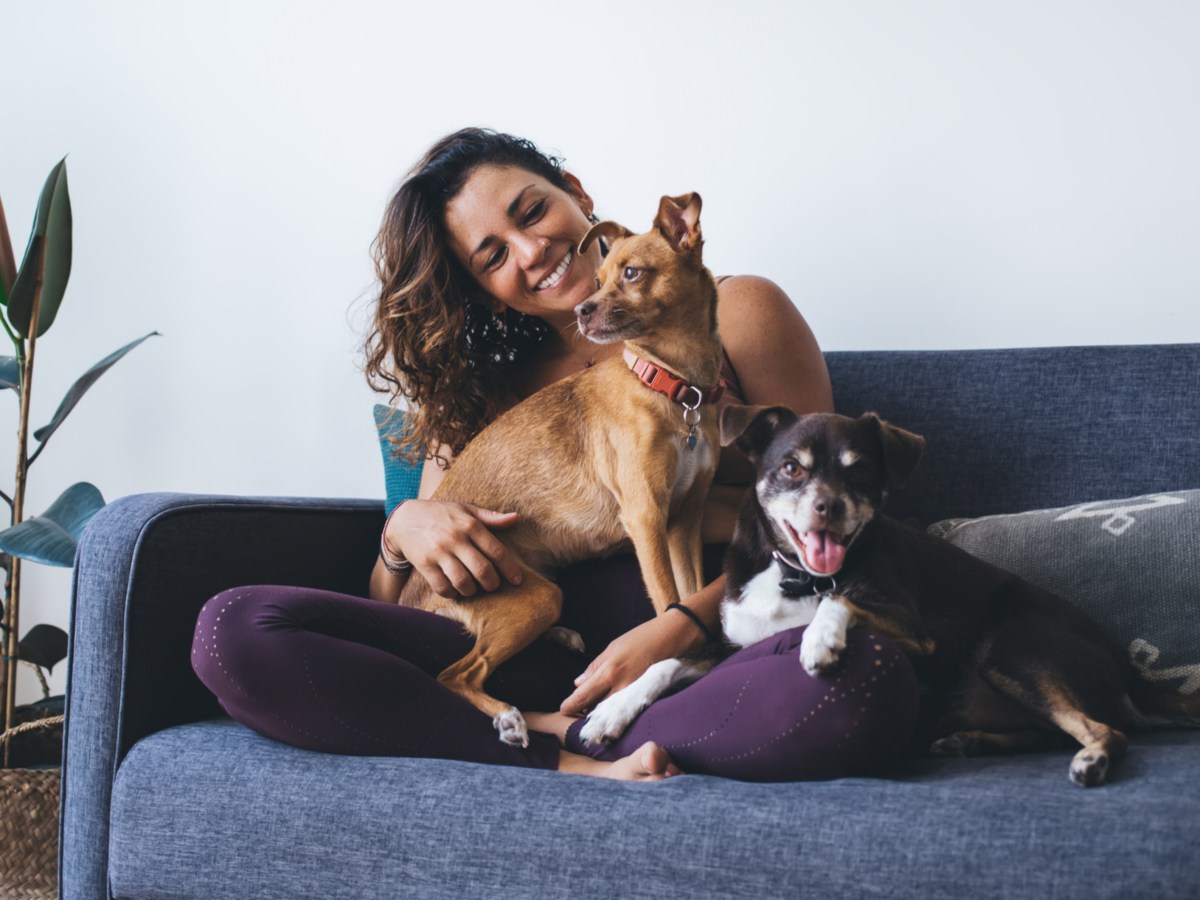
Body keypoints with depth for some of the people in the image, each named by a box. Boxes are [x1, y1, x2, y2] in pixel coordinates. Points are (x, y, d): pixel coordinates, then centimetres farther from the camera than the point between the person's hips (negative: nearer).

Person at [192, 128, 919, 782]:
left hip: (721, 639, -2)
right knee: (234, 630, -18)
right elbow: (392, 608, 19)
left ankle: (539, 732, -23)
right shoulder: (479, 388, 21)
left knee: (867, 676, -39)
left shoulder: (733, 314, 11)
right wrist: (405, 530, -6)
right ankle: (574, 765, -24)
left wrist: (685, 626, -15)